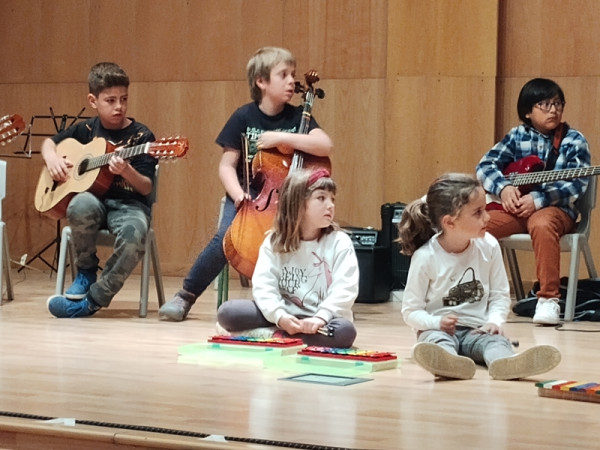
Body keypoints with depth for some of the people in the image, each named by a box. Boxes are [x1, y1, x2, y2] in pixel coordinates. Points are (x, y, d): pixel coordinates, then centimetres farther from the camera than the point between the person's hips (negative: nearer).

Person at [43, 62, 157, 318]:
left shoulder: (141, 136, -2)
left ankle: (91, 301, -21)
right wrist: (52, 158, 3)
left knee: (134, 234, -38)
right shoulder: (87, 130, 8)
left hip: (129, 205, -2)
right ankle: (86, 272, -9)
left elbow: (146, 188, -5)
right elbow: (49, 142, 25)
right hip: (96, 199, 2)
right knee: (82, 205, -37)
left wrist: (127, 171, -25)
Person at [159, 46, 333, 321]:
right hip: (248, 194, -1)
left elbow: (325, 146, -15)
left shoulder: (297, 117, 2)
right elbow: (227, 166, -1)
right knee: (226, 237, -29)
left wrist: (283, 138, -21)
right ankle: (186, 295, -11)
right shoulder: (244, 118, -1)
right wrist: (237, 194, -19)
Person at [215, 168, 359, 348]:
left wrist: (320, 317, -29)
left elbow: (345, 289, -14)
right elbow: (263, 284, -9)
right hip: (283, 317, 1)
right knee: (227, 311, -17)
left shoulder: (339, 243, -3)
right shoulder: (274, 241, 2)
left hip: (319, 322, -1)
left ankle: (273, 336, -28)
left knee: (344, 331, -37)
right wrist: (279, 315, -27)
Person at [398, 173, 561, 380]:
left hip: (476, 330, 2)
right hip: (439, 329, -2)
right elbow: (410, 311, -4)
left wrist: (495, 321, -13)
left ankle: (506, 363, -68)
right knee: (437, 340, -37)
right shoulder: (426, 257, -10)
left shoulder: (488, 246, 0)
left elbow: (500, 295, 7)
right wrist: (436, 322, -24)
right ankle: (448, 361, -73)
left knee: (496, 339, -31)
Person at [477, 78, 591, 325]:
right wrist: (504, 187, -15)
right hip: (516, 205, 4)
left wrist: (538, 199, -23)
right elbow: (485, 165, 7)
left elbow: (577, 183, -11)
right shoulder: (517, 136, 9)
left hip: (556, 208, -3)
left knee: (542, 224, -39)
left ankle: (549, 300, -34)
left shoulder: (574, 141, 0)